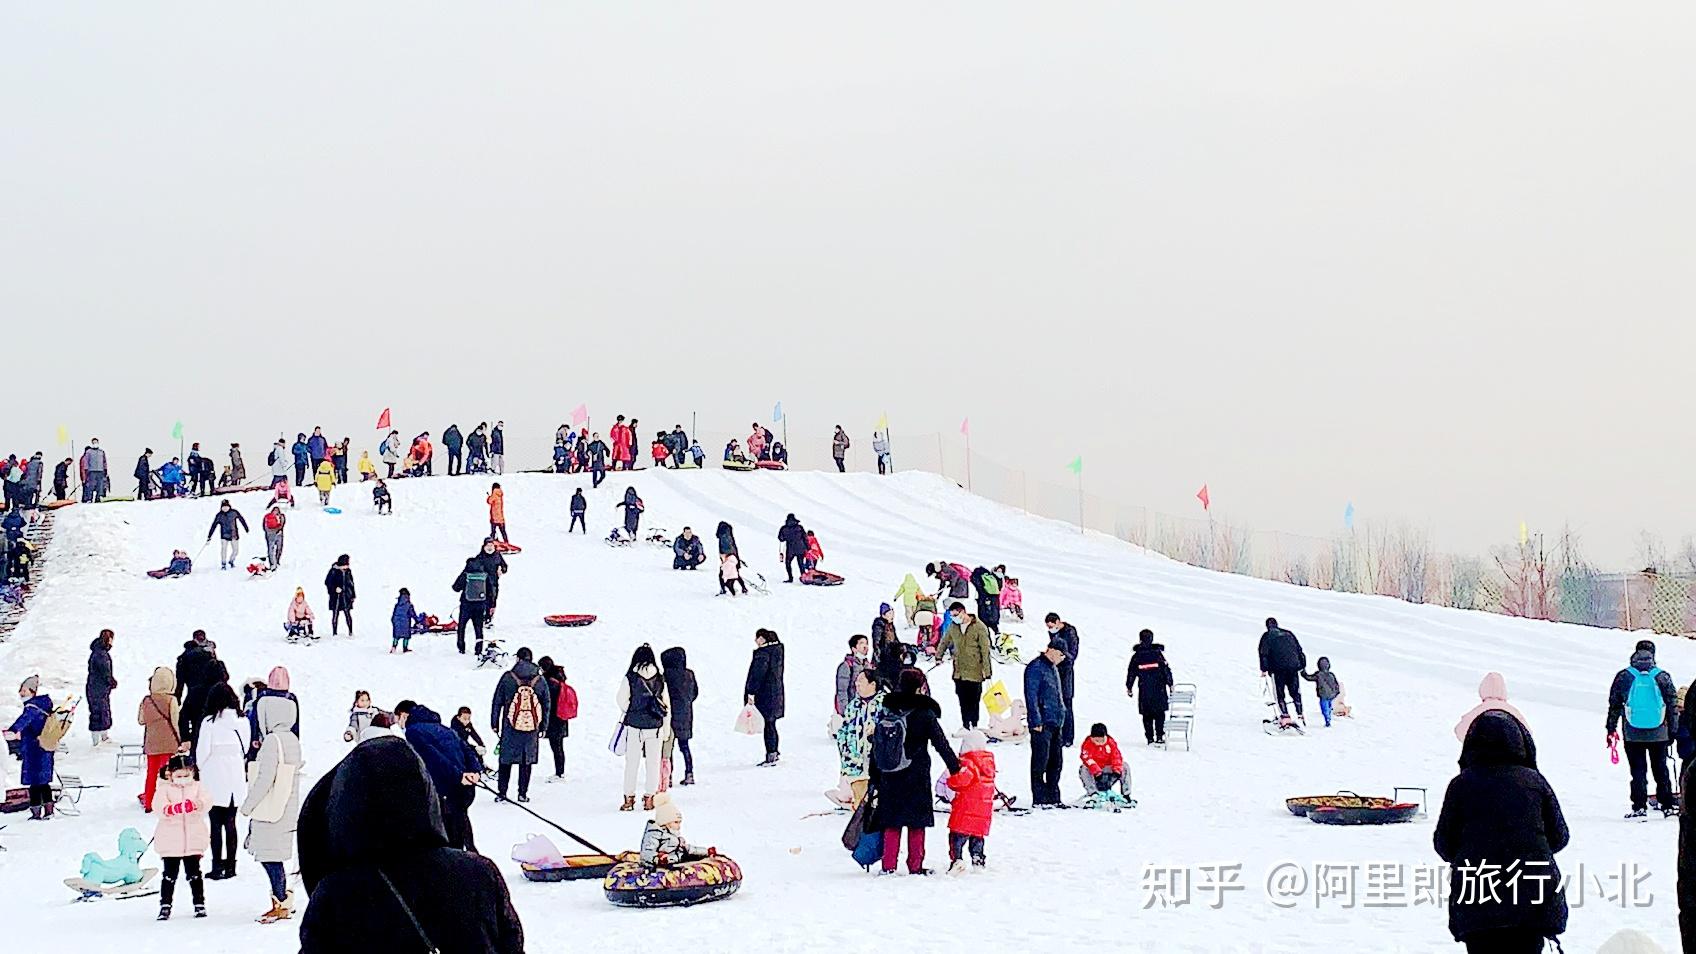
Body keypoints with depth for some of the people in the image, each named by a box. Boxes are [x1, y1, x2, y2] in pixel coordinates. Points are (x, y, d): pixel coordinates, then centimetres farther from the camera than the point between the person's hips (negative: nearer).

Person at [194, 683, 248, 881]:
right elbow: (245, 748, 7)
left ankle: (217, 867, 0)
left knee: (216, 824, 1)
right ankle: (230, 866, 15)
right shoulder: (242, 721, 0)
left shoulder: (210, 722, -12)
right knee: (230, 823, 11)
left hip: (214, 779, -4)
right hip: (236, 779, 4)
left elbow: (202, 750, -9)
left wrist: (200, 767, 10)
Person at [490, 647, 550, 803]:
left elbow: (497, 702, 1)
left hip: (510, 727, -1)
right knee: (527, 761, 8)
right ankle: (523, 793, 8)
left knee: (506, 759, 7)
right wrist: (543, 726, 17)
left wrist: (494, 723, 9)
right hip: (532, 728, 1)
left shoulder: (507, 678, -3)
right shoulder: (540, 680, 3)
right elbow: (547, 704, 9)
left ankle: (502, 793, 4)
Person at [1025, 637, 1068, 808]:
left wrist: (1061, 715, 23)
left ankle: (1053, 798, 17)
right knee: (1040, 762, -5)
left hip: (1055, 723, 9)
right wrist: (1036, 721, -19)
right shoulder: (1035, 668, -11)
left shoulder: (1053, 668, 18)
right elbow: (1031, 697, -16)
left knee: (1055, 762, 11)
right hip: (1042, 724, -9)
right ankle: (1039, 799, -2)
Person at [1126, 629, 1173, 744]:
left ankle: (1150, 738, 4)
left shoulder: (1137, 655, 1)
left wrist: (1129, 687, 14)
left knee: (1147, 715, 7)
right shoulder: (1158, 653, -3)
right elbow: (1166, 670, -3)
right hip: (1159, 688, -1)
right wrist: (1170, 685, 4)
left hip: (1144, 689, 1)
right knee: (1160, 713, 5)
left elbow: (1131, 673, 5)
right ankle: (1159, 737, -5)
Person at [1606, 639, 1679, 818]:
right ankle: (1667, 804, 13)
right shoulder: (1662, 676, 0)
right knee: (1661, 769, 11)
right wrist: (1673, 730, 12)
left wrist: (1611, 729, 9)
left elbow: (1614, 704, 2)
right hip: (1658, 733, 1)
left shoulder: (1623, 676, -1)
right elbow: (1672, 704, 4)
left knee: (1638, 770, 3)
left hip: (1633, 734, -1)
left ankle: (1639, 806, -3)